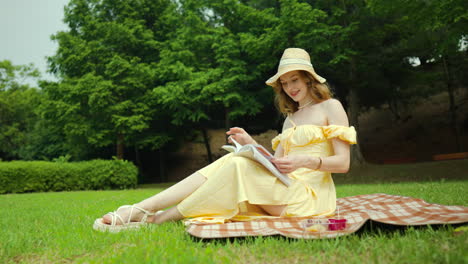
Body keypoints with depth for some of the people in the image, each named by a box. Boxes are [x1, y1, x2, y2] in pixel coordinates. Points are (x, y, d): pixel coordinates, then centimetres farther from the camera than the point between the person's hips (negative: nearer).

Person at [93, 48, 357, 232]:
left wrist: (305, 161, -20)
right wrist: (251, 144, -2)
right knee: (230, 161, -19)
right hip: (284, 189, 6)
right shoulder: (291, 116, 23)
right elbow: (277, 163, 13)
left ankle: (158, 219, -23)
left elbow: (343, 163, -5)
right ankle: (137, 210, -27)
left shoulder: (331, 107, 4)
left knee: (239, 167, -28)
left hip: (311, 195, -6)